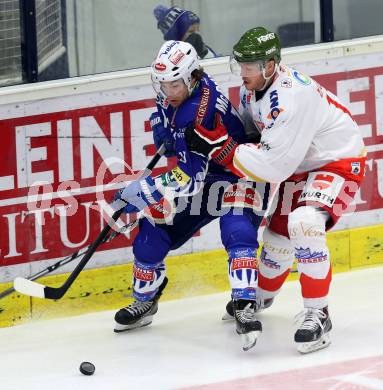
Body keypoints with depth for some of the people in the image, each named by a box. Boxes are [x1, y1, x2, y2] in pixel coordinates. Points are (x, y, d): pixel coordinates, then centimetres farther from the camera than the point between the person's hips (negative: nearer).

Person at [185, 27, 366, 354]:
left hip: (338, 163, -9)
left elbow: (273, 166, -35)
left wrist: (221, 146, -33)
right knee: (277, 235, 19)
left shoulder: (292, 97, -35)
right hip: (298, 165, 9)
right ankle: (259, 298, 48)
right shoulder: (252, 88, -6)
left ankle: (318, 316, -23)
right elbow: (251, 128, 14)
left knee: (303, 223, -32)